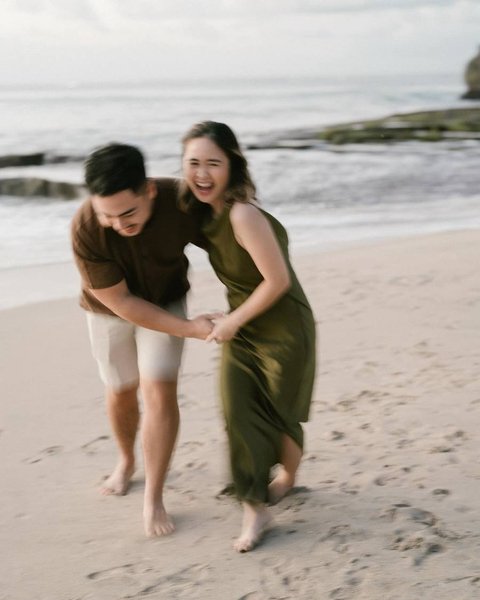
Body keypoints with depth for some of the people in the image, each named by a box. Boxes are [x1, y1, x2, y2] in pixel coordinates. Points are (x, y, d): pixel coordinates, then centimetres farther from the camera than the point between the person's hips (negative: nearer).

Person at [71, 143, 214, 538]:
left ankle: (154, 499, 0)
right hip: (111, 308, 0)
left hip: (166, 301, 0)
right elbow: (119, 302, -27)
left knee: (159, 393, -13)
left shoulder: (181, 201, -33)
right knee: (121, 393, 17)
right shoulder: (85, 230, -37)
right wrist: (189, 329, -27)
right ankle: (127, 461, 47)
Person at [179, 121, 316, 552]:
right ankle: (255, 509, 7)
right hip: (241, 327, 7)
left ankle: (287, 476, 41)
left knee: (280, 413, 12)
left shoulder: (243, 215, -30)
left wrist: (234, 320, -15)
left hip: (282, 327, -7)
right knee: (237, 412, -2)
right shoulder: (204, 212, -5)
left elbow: (278, 280, -26)